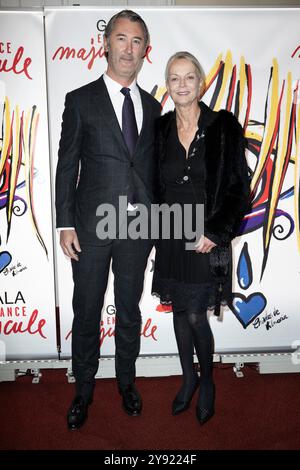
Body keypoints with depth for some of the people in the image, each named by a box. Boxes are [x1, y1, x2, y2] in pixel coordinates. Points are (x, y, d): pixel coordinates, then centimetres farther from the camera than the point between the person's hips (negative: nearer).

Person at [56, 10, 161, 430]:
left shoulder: (152, 106, 10)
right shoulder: (81, 100, -1)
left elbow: (152, 168, 10)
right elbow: (67, 167, -3)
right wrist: (65, 225, -8)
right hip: (92, 226, -2)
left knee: (129, 310, 15)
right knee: (87, 312, 10)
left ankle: (126, 381, 37)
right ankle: (84, 389, 31)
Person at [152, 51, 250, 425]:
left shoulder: (224, 126, -6)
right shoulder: (160, 128, 4)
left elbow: (239, 188, -7)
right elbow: (154, 184, 11)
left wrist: (216, 233, -14)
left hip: (207, 236, -4)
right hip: (171, 235, 4)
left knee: (195, 314, -3)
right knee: (180, 311, 13)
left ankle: (207, 382, 26)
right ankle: (188, 378, 36)